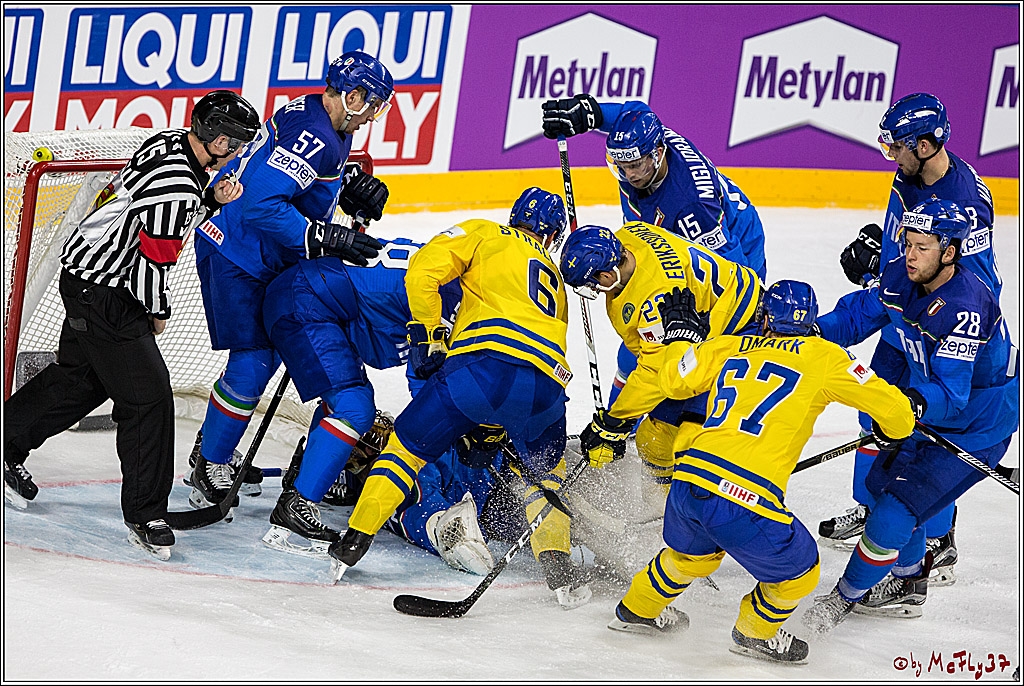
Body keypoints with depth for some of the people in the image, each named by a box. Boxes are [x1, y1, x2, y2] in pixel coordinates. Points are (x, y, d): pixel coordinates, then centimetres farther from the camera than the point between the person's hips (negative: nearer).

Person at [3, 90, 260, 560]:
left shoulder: (171, 144, 3)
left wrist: (213, 200, -1)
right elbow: (152, 260, -22)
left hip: (88, 271, 10)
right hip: (104, 295, -10)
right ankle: (145, 515, -1)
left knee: (81, 378, 24)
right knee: (148, 397, -7)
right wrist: (157, 312, -5)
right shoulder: (177, 185, -27)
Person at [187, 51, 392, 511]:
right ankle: (208, 468, 3)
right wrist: (328, 239, -31)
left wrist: (353, 184, 5)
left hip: (264, 257, 11)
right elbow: (260, 206, -34)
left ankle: (211, 446, 32)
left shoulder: (331, 127, 5)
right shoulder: (312, 136, -26)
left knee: (270, 350, 18)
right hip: (233, 253, -11)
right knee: (251, 364, -10)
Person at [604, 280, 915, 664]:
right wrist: (894, 429, 30)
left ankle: (638, 610, 56)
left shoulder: (727, 347, 16)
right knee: (799, 572, 20)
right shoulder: (822, 355, 6)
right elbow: (888, 403, 7)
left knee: (692, 554, 38)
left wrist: (682, 332, 44)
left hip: (688, 477, 6)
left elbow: (673, 380, 27)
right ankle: (755, 634, 38)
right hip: (745, 501, -6)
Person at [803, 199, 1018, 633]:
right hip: (927, 408, 9)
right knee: (882, 483, 19)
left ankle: (846, 597, 6)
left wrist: (917, 402, -56)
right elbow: (856, 315, 0)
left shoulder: (966, 307, -34)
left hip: (977, 427, -9)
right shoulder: (901, 278, -10)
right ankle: (909, 583, 39)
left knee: (896, 507, -12)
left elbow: (950, 393, -38)